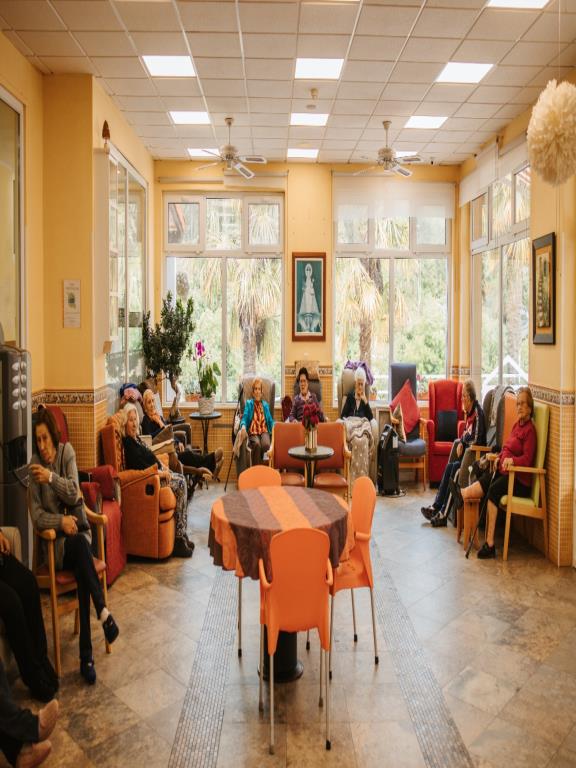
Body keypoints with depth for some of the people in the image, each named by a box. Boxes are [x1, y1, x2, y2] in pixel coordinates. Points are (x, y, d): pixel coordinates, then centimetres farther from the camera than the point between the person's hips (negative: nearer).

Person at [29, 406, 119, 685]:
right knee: (78, 544, -36)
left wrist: (51, 476, -23)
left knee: (82, 568, -29)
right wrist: (60, 521, -23)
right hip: (56, 540, -1)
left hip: (77, 528, 1)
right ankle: (103, 610, -30)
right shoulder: (34, 466, -7)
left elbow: (74, 494, -11)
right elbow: (36, 516, -7)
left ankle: (86, 655, -24)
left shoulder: (67, 451, -2)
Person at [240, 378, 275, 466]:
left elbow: (270, 420, 15)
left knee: (266, 444, -33)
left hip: (264, 431, 2)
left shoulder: (265, 404, 19)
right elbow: (244, 418, -2)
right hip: (253, 432, -2)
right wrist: (243, 426, -24)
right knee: (257, 444, -35)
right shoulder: (248, 403, 11)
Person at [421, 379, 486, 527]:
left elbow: (475, 440, -24)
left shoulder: (478, 413, -18)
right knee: (449, 467, -7)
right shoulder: (469, 412, 11)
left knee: (455, 468, -21)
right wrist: (461, 443, 1)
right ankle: (436, 507, -9)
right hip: (467, 451, 9)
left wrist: (463, 440, -6)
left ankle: (444, 513, -18)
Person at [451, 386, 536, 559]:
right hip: (505, 472, 9)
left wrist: (512, 460, -35)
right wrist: (499, 458, 2)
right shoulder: (517, 424, 17)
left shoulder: (530, 429, -10)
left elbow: (527, 458, -19)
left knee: (494, 489, -29)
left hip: (521, 480, -9)